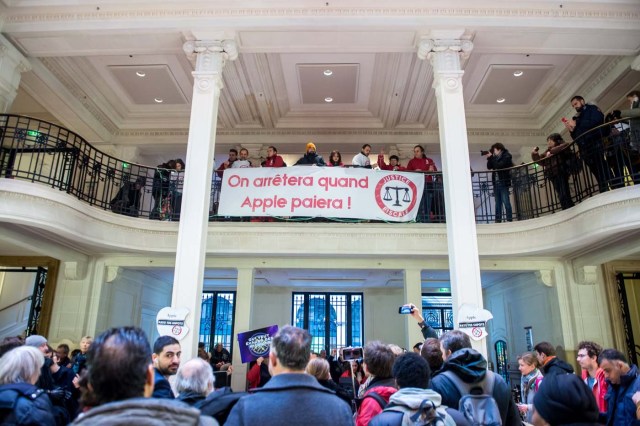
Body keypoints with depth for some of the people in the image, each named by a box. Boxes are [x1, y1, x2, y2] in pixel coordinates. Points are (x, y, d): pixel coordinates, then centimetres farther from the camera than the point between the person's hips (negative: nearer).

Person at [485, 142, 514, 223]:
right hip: (496, 184, 6)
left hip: (503, 183, -6)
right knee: (498, 203, 8)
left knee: (506, 202, -5)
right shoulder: (495, 158, 13)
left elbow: (499, 166, -18)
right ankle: (498, 220, 10)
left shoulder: (506, 156, -4)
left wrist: (491, 157, -11)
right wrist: (489, 158, -1)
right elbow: (489, 167, 10)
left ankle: (509, 219, -2)